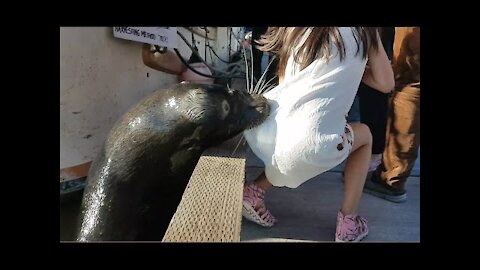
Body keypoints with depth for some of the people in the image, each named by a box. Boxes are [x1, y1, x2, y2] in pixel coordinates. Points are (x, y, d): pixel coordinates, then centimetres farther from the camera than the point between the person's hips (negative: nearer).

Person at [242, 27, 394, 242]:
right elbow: (386, 84, 16)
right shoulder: (363, 32, 9)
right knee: (364, 135, 25)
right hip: (304, 144, -4)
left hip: (261, 131, 5)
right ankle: (348, 224, 25)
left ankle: (255, 190, 19)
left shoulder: (296, 31, 17)